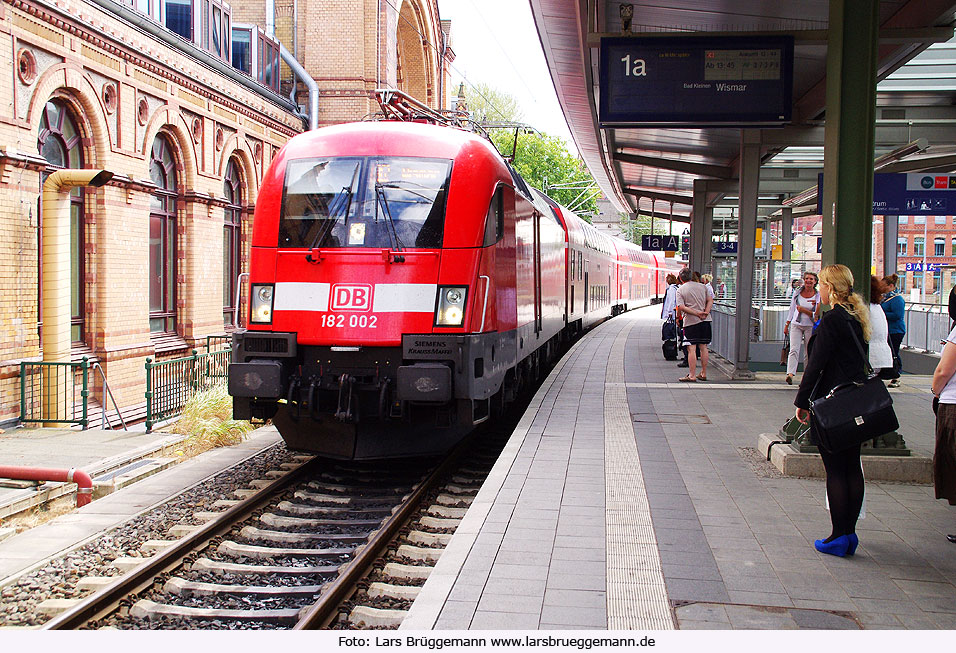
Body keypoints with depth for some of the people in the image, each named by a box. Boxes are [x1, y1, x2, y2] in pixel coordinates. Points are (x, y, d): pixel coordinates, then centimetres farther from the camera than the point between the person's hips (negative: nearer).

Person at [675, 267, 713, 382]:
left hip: (690, 321, -5)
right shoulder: (702, 286, 12)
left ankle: (692, 375, -7)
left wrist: (696, 313, -13)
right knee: (703, 347, 12)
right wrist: (705, 313, -5)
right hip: (705, 321, 5)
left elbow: (681, 307, -14)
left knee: (691, 349, -4)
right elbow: (710, 300, 7)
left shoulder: (680, 290, -2)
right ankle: (703, 374, 19)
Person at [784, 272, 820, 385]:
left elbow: (816, 315, -5)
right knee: (794, 350, -13)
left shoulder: (818, 296, -2)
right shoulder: (797, 294, 6)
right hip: (796, 325, 1)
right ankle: (790, 374, -25)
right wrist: (786, 325, 13)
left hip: (810, 326, -1)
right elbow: (792, 310, 14)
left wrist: (803, 310, -15)